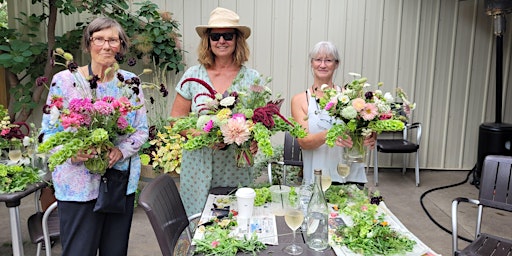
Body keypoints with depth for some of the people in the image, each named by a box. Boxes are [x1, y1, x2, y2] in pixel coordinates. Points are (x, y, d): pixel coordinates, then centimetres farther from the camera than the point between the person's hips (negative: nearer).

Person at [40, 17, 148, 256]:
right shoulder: (64, 80, -4)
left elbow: (142, 129, 5)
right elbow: (49, 130, -1)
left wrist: (122, 150, -13)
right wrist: (72, 154, -19)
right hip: (78, 184, -2)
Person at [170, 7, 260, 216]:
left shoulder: (251, 78, 2)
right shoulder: (193, 75, 2)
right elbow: (176, 119, 3)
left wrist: (255, 141, -15)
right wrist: (201, 135, -14)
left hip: (236, 169, 0)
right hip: (198, 166, 0)